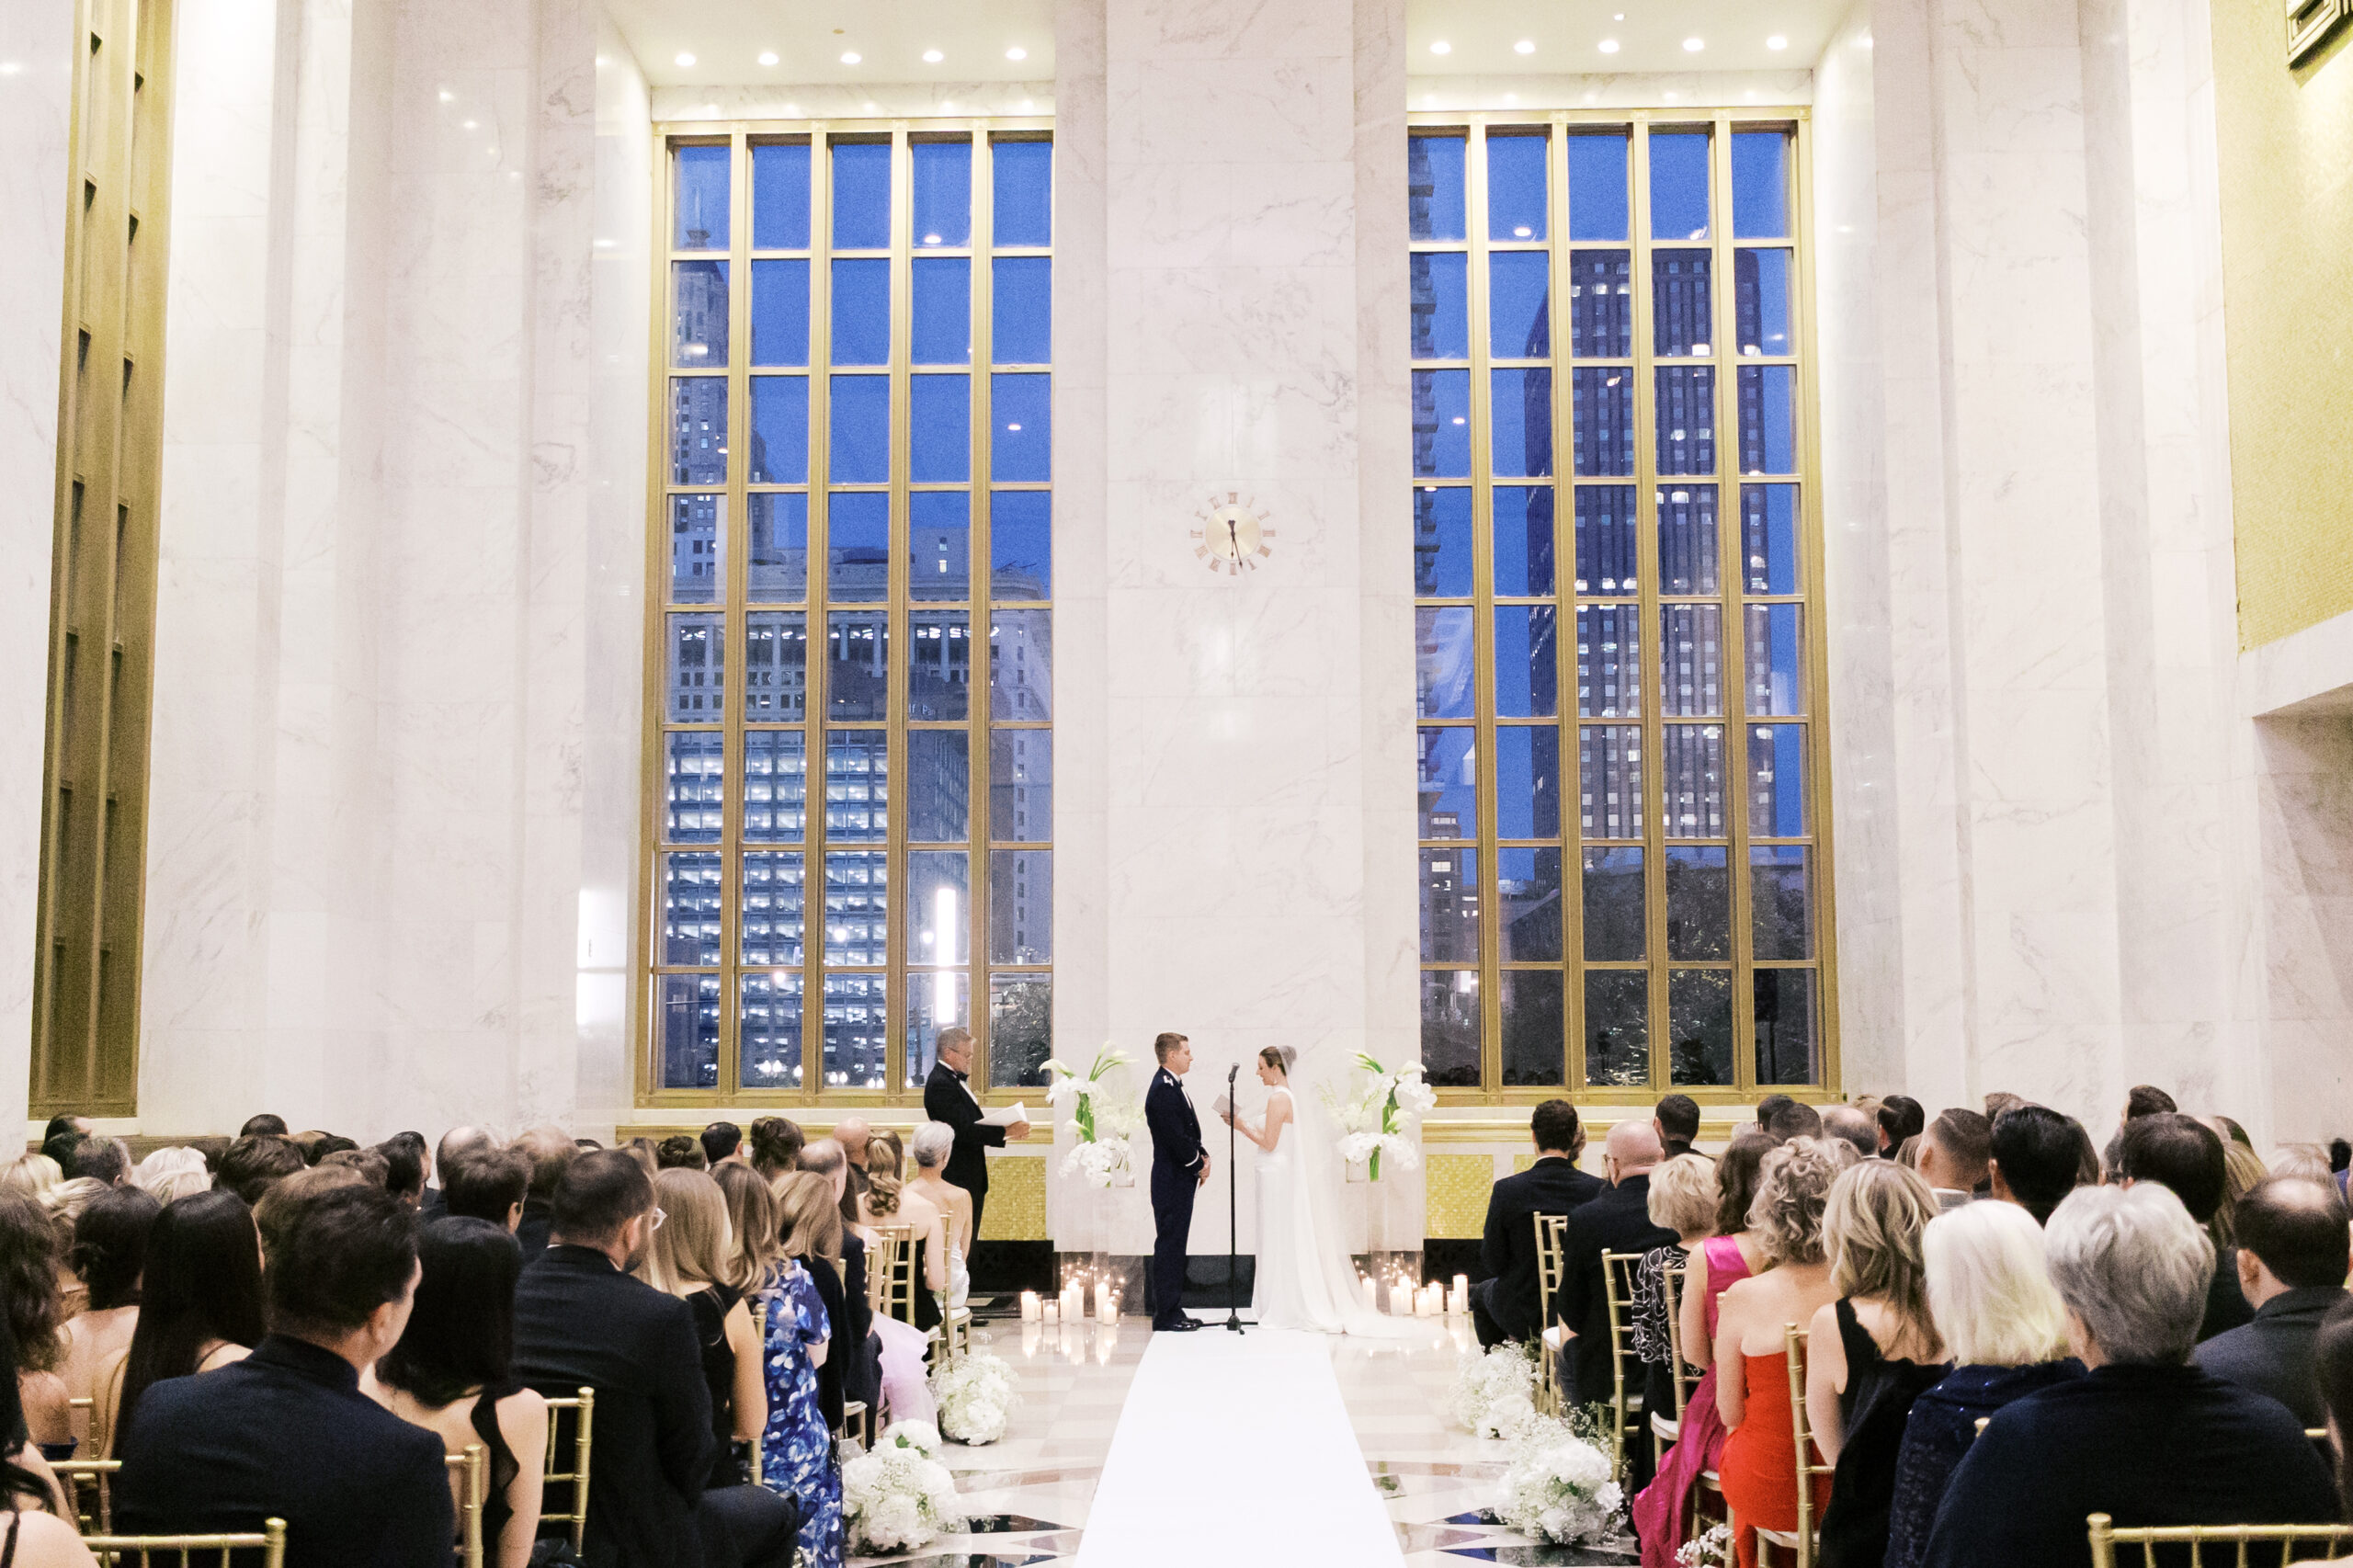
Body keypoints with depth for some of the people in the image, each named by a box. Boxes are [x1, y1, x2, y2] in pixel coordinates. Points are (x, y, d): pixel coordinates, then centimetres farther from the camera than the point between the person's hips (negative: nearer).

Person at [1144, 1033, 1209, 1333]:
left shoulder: (1171, 1086, 14)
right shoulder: (1163, 1090, -19)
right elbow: (1176, 1138, -22)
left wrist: (1202, 1155, 4)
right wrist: (1199, 1166, -9)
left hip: (1179, 1181, 10)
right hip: (1172, 1181, -10)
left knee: (1175, 1246, 14)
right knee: (1169, 1246, -5)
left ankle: (1173, 1312, 20)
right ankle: (1166, 1317, -1)